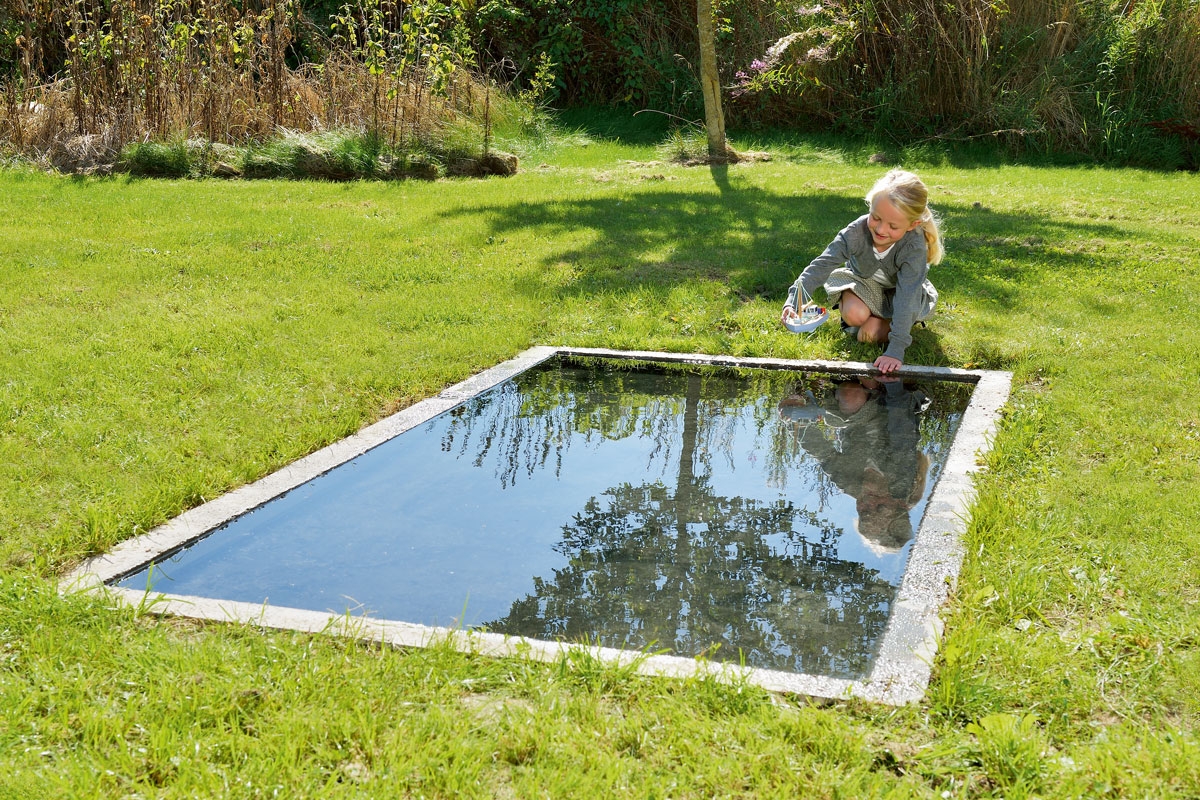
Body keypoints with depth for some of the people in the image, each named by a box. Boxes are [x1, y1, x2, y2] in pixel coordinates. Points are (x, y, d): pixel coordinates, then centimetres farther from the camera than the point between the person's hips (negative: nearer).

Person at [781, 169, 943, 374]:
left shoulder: (914, 246, -38)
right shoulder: (856, 232, -33)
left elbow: (906, 296, -42)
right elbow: (821, 266, -36)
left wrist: (895, 351, -49)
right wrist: (794, 301, -52)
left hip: (897, 291, -2)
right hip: (862, 281, 2)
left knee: (872, 331, -25)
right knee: (854, 315, -29)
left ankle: (879, 321, 9)